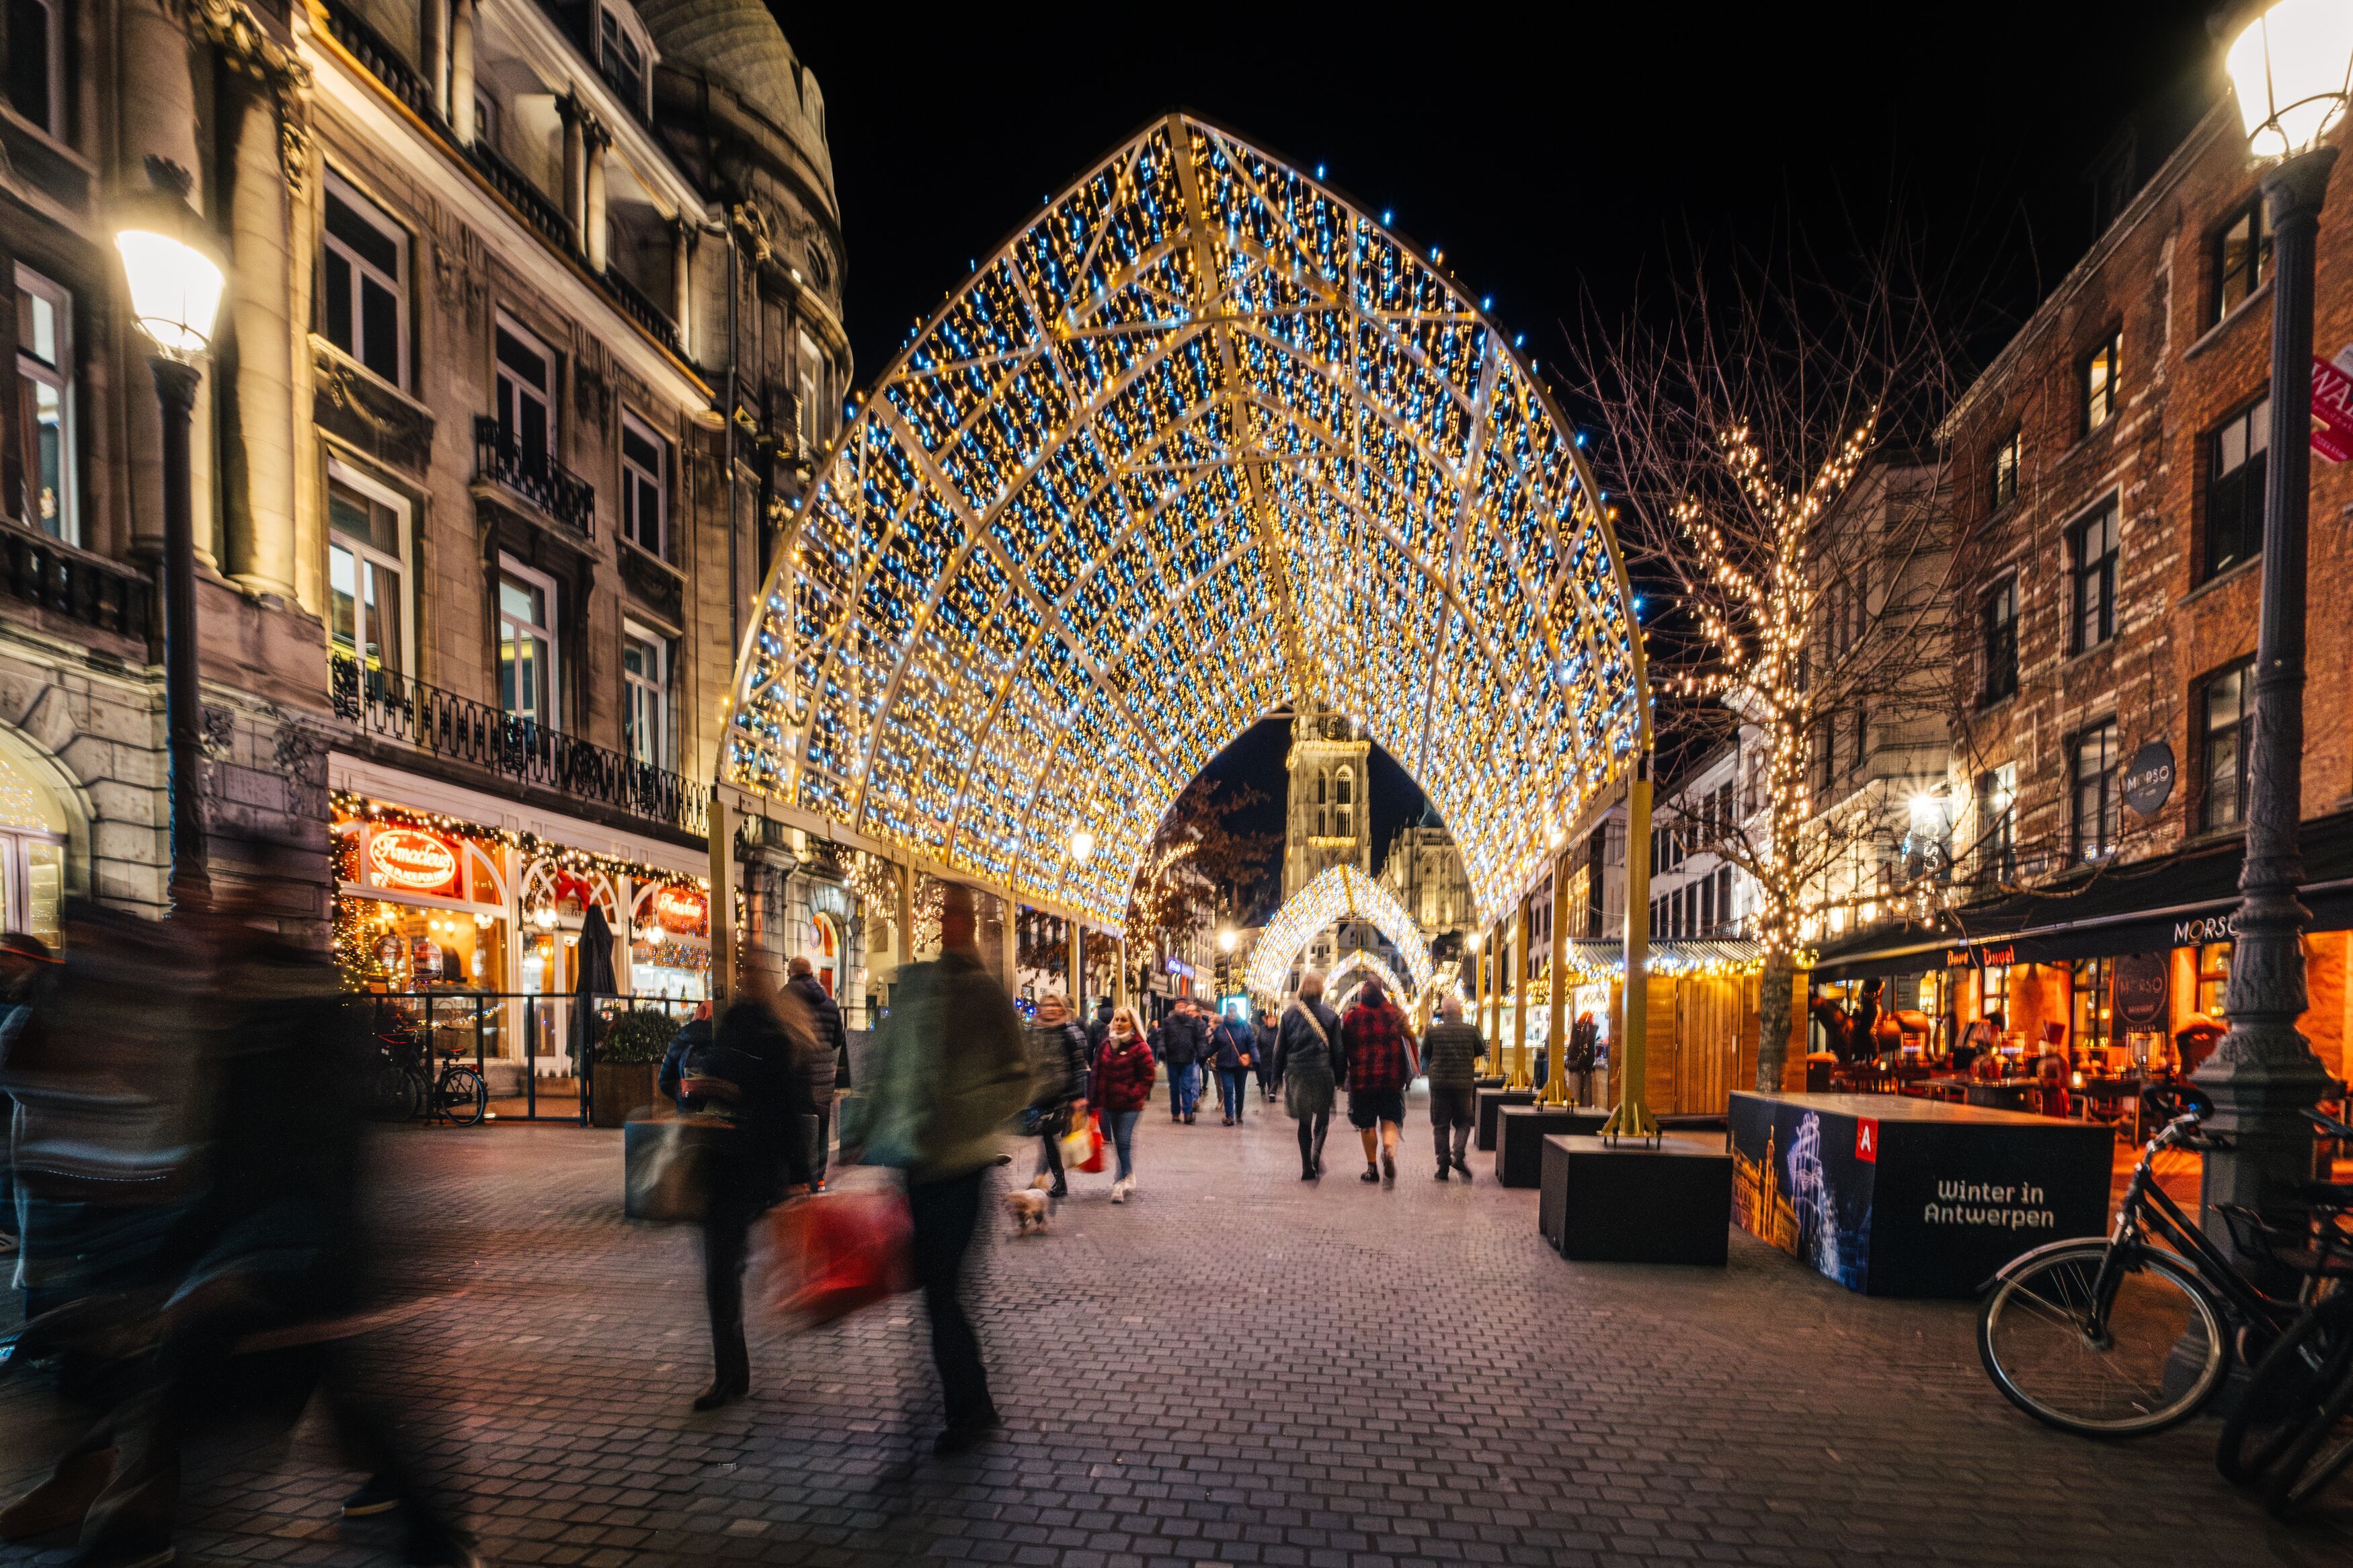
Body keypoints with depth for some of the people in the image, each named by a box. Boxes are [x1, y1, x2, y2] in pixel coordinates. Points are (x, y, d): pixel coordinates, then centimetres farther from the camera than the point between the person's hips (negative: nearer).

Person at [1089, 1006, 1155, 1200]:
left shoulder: (1140, 1047, -8)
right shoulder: (1106, 1044, 9)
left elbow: (1148, 1076, -7)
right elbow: (1098, 1073, 16)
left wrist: (1134, 1095, -14)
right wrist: (1098, 1098, 12)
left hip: (1130, 1105, -6)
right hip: (1109, 1104, 6)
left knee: (1125, 1142, -10)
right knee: (1118, 1144, 13)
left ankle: (1122, 1181, -8)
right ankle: (1128, 1180, 24)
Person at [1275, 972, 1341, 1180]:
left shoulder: (1289, 1013, 0)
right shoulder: (1330, 1016, -3)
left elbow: (1280, 1047, 4)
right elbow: (1337, 1050, 0)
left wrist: (1278, 1075, 12)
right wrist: (1339, 1078, 8)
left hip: (1296, 1074, 2)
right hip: (1322, 1074, -1)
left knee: (1304, 1121, 12)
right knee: (1322, 1117, 13)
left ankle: (1307, 1168, 7)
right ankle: (1317, 1151, -14)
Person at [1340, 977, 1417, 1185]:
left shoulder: (1352, 1017, 0)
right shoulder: (1395, 1015, 1)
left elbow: (1344, 1049, 4)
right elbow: (1409, 1043, 0)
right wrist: (1410, 1074, 8)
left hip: (1361, 1080, 0)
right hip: (1391, 1079, 0)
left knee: (1367, 1125, 10)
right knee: (1390, 1120, 7)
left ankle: (1372, 1169, 13)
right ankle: (1389, 1150, -23)